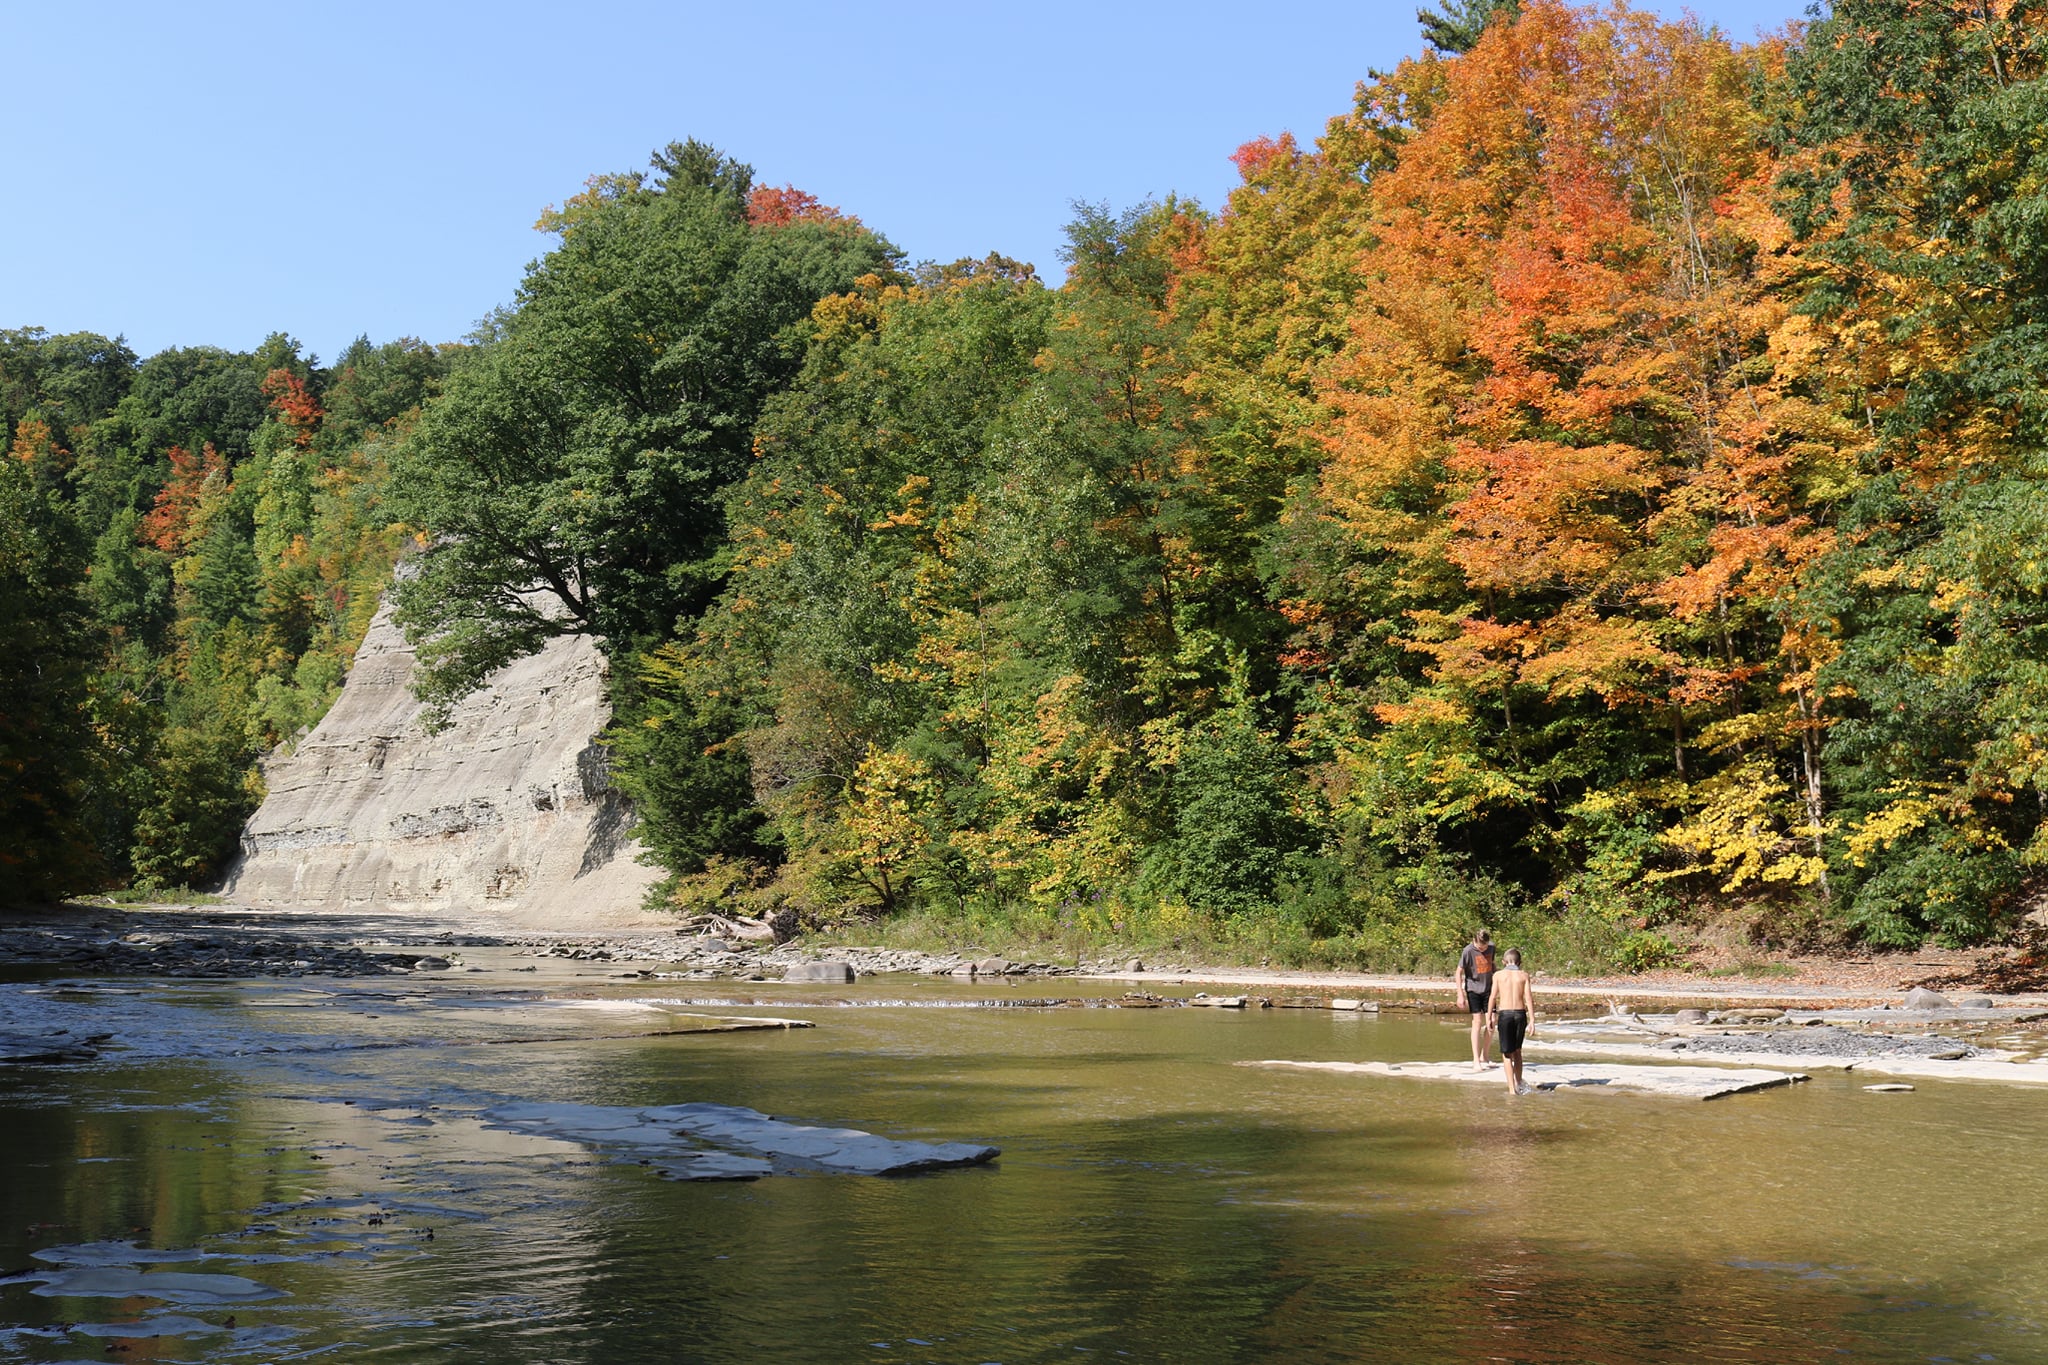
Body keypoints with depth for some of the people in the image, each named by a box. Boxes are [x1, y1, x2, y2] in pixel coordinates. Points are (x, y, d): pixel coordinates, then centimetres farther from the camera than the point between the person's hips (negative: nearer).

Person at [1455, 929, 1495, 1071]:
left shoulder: (1491, 947, -1)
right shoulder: (1468, 951, -15)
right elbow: (1459, 972, -10)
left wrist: (1495, 985, 18)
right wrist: (1460, 995, -13)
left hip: (1488, 989, 5)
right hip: (1473, 989, -5)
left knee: (1491, 1023, 3)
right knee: (1477, 1022, -10)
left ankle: (1484, 1056, 20)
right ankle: (1476, 1061, -8)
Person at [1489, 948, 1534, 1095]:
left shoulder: (1498, 975, 2)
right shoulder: (1524, 975, 4)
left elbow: (1492, 997, -1)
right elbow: (1528, 997, -2)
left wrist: (1490, 1018, 7)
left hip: (1504, 1014, -2)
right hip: (1520, 1014, 2)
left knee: (1507, 1054, 3)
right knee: (1517, 1051, 21)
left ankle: (1512, 1088, -5)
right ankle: (1518, 1084, 22)